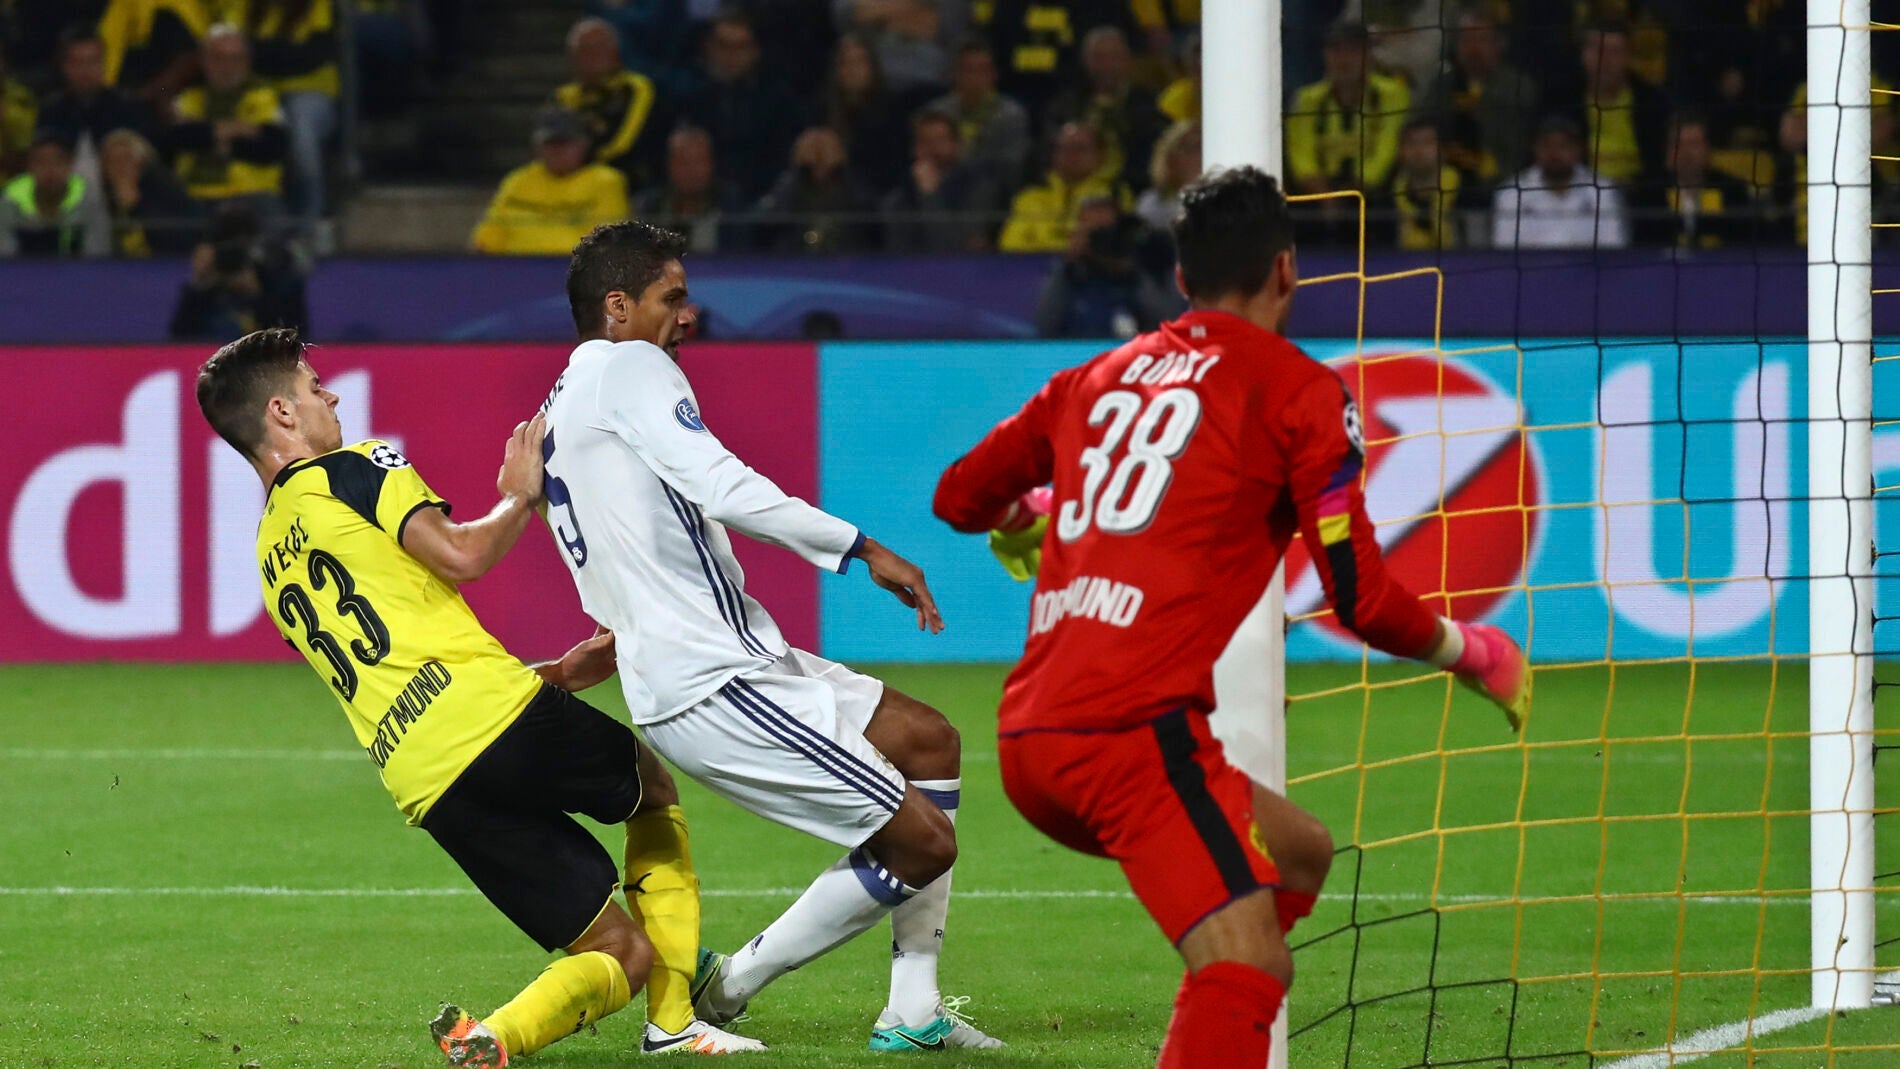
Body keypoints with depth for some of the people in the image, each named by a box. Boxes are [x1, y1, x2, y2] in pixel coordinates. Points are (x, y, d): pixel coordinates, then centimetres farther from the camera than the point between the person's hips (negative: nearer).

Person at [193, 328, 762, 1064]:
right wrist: (521, 497, 6)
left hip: (429, 792, 6)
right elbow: (460, 555, -14)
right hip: (493, 716, -6)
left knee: (621, 952, 12)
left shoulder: (272, 561, 25)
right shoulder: (354, 471, 3)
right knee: (654, 789, 26)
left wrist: (555, 674, 28)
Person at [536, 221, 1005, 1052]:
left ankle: (912, 1013, 16)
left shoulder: (560, 407, 22)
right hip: (711, 683, -11)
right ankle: (726, 989, 2)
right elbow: (718, 485, -22)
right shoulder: (628, 367, -10)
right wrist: (863, 550, -20)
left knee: (928, 740, 20)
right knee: (924, 843, -10)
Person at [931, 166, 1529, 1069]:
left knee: (1298, 858, 23)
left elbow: (960, 497, 32)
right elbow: (1362, 600, -3)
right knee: (1247, 974, -15)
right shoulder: (1298, 391, 3)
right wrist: (1471, 653, 15)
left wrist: (1031, 518, 54)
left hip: (1029, 740, 8)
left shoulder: (1100, 377, 21)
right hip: (1137, 726, -8)